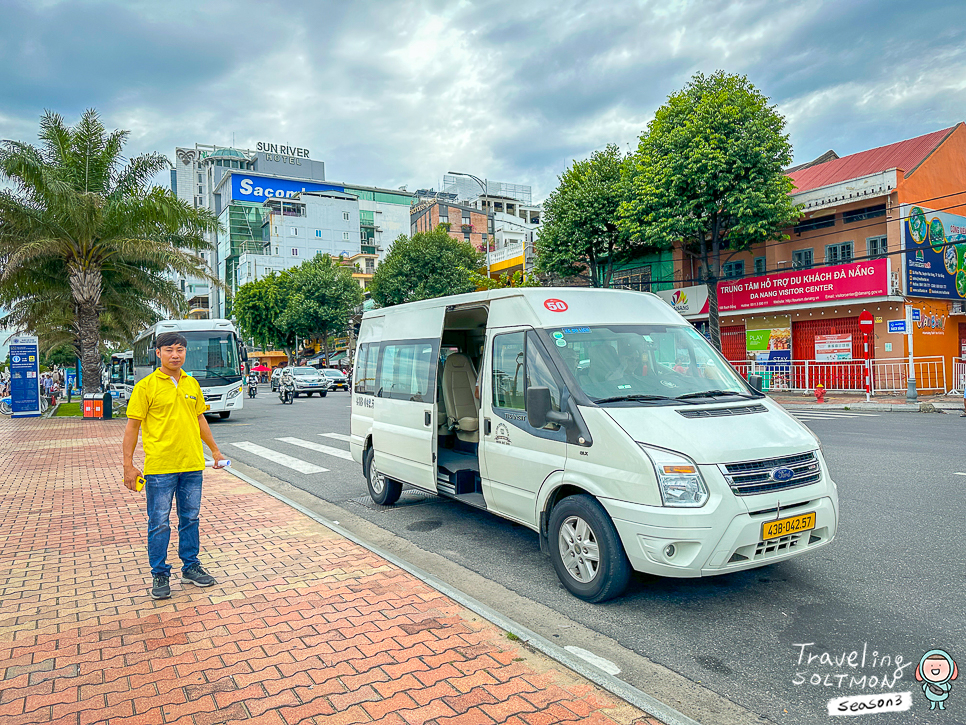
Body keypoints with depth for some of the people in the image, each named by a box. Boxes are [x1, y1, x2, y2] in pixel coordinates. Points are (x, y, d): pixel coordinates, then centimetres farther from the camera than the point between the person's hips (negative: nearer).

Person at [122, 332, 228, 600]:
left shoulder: (192, 384, 9)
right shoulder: (146, 386, -6)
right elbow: (132, 426, -5)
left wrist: (214, 449, 21)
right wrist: (128, 464, -9)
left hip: (192, 465, 5)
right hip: (159, 467, -4)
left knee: (190, 518, 13)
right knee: (159, 522, 4)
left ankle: (191, 567, 27)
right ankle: (160, 575, 18)